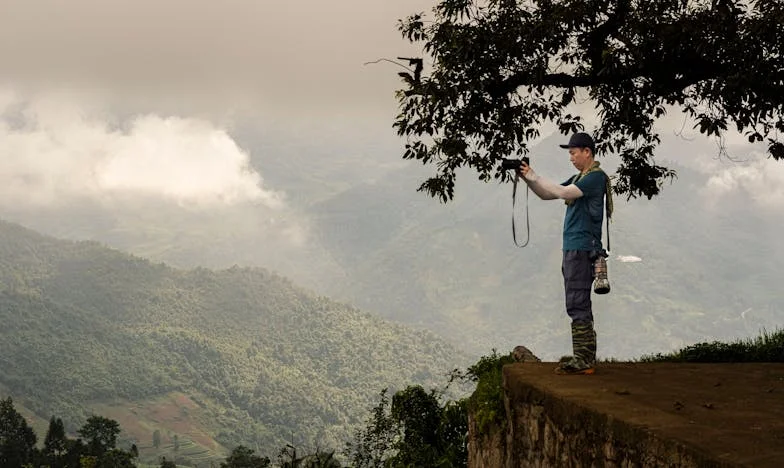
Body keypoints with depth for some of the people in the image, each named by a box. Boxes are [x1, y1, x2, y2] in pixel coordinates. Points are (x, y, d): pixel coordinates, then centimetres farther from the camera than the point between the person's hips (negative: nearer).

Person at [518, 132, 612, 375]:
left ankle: (583, 360, -14)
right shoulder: (579, 177, 20)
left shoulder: (596, 177, -10)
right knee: (580, 304, 12)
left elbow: (564, 192, -22)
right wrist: (527, 178, 6)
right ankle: (585, 355, 17)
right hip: (573, 248, 10)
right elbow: (547, 194, 21)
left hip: (582, 249, -10)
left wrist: (533, 176, -14)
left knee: (578, 305, -12)